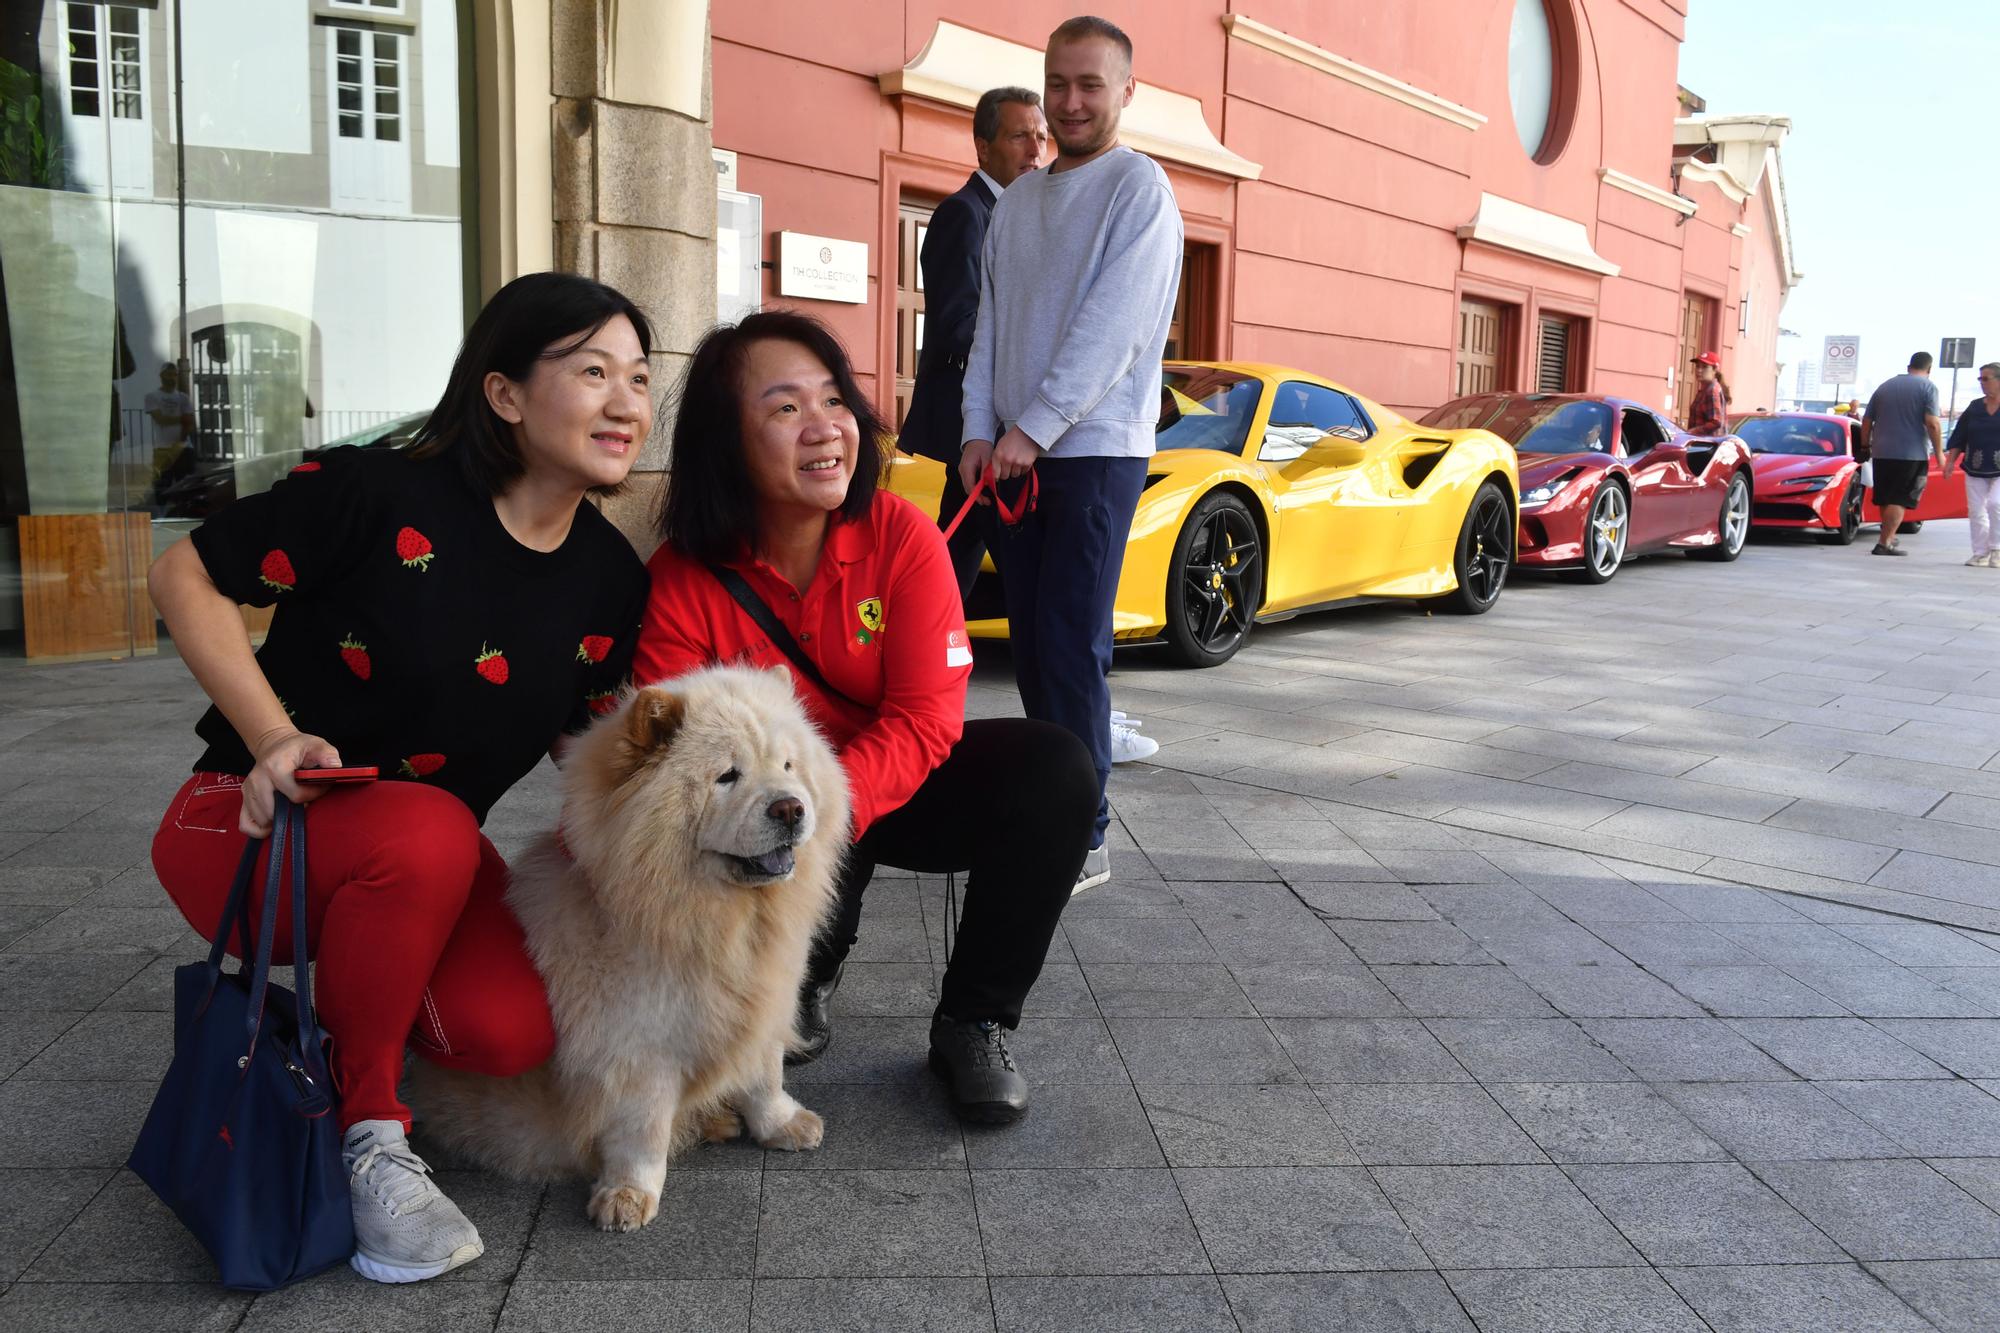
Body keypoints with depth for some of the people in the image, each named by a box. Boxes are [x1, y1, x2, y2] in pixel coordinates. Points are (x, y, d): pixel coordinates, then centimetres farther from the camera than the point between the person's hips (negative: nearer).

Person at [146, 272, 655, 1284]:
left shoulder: (613, 579, -3)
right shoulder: (382, 496, -18)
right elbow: (187, 574, -9)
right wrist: (273, 736, -19)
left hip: (429, 862, 5)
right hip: (253, 826, -4)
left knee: (514, 1030, -23)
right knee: (429, 833, -38)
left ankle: (348, 1002, 13)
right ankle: (366, 1132, -14)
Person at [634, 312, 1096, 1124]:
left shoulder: (902, 536, -18)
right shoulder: (681, 583, -18)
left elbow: (924, 719, -22)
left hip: (893, 784, 2)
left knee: (1055, 770, -24)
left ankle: (972, 1026, -9)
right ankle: (804, 979, 9)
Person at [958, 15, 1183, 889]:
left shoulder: (1139, 187, -4)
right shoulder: (1017, 200, 16)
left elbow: (1113, 329, -14)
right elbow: (991, 323, 13)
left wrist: (1032, 428, -16)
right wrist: (980, 430, 0)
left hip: (1097, 449, -6)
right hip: (1017, 452, 6)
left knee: (1071, 644, -9)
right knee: (1030, 638, 8)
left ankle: (1083, 835, -1)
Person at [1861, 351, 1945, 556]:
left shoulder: (1886, 386, 13)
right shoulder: (1927, 387, -4)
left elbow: (1867, 421, 14)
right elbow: (1932, 424, -15)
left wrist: (1865, 446, 22)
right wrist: (1939, 453, -9)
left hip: (1881, 453, 5)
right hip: (1912, 454, -5)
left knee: (1885, 499, 16)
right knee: (1900, 500, -4)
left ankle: (1889, 537, 28)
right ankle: (1884, 543, -11)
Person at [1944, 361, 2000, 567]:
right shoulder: (1975, 407, 10)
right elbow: (1959, 438, 13)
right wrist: (1950, 461, 6)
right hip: (1975, 468, 4)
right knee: (1976, 510, 3)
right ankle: (1980, 554, 11)